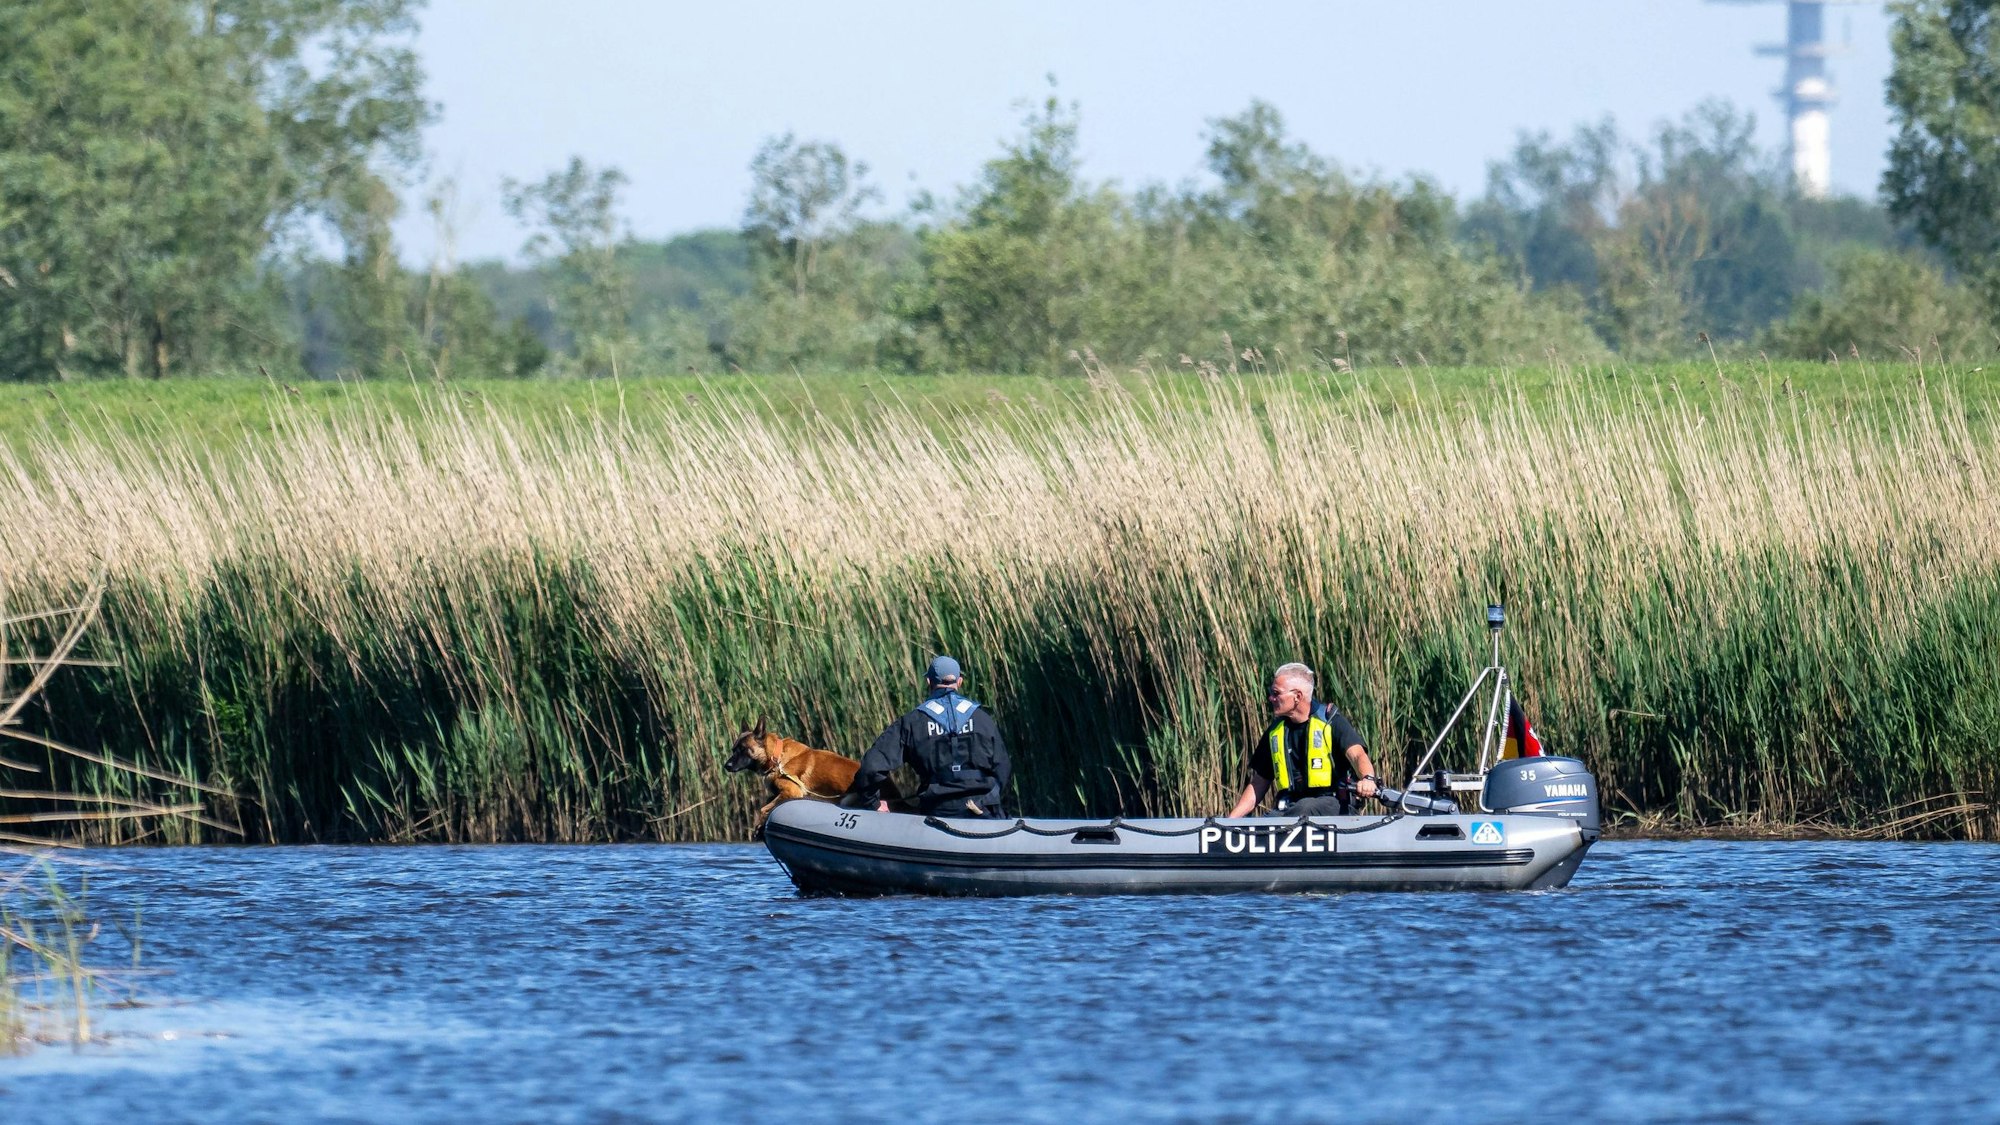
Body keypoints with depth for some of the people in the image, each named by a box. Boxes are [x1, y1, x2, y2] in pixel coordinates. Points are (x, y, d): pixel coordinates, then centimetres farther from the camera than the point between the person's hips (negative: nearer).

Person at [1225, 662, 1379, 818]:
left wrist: (1367, 778, -38)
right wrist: (1230, 820, 10)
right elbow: (1258, 785, 20)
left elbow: (1357, 755, -15)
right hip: (1289, 806, 4)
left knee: (1305, 808, -41)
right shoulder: (1274, 731, 16)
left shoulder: (1331, 721, 1)